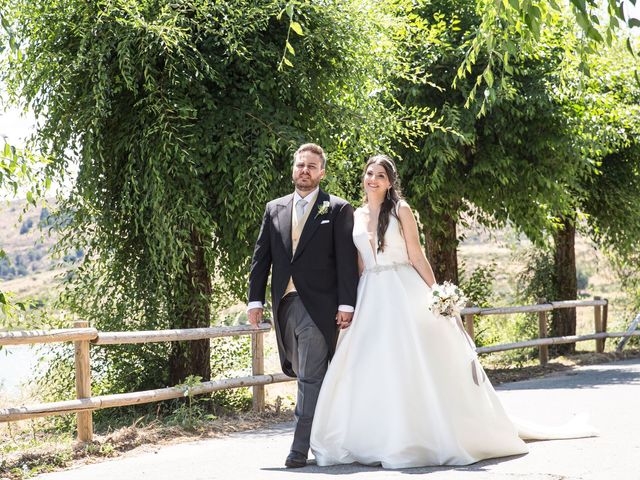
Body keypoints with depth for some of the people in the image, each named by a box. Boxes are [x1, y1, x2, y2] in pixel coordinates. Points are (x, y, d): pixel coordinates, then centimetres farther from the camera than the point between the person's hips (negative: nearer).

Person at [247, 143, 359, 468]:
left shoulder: (338, 210, 2)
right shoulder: (275, 209, 14)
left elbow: (347, 260, -3)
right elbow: (261, 257, 13)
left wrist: (346, 305, -10)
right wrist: (255, 300, 6)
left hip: (319, 306, -5)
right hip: (284, 304, 5)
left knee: (310, 378, -7)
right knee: (302, 374, 13)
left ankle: (301, 447, -6)